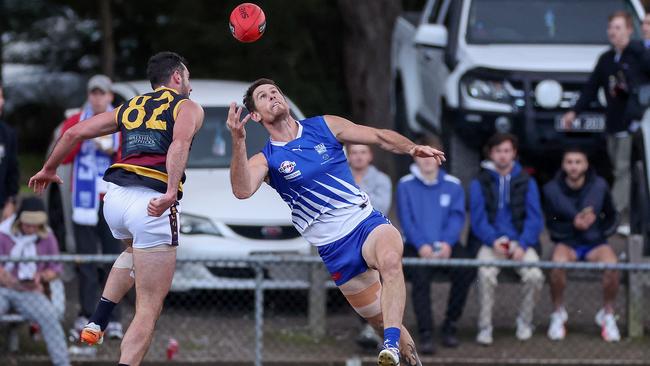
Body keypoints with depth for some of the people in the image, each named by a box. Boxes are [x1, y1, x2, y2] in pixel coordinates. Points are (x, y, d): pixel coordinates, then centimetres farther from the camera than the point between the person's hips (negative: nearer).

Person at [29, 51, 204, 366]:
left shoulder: (130, 108, 24)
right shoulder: (188, 107, 9)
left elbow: (75, 132, 24)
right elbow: (180, 143, -13)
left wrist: (49, 169, 39)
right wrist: (172, 191, -27)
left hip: (115, 196, 6)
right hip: (153, 204, -6)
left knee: (134, 251, 40)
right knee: (149, 308, 0)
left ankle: (97, 322, 25)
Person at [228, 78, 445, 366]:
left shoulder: (325, 127, 6)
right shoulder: (265, 160, -1)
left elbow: (380, 137, 6)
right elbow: (242, 190, -22)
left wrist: (411, 148, -14)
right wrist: (238, 142, -35)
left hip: (367, 222, 0)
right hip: (334, 250, 0)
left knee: (390, 260, -35)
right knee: (382, 320, 2)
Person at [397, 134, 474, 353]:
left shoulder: (453, 185, 11)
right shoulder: (406, 185, 8)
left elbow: (457, 218, 1)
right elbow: (406, 220, -1)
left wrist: (446, 243, -18)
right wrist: (421, 245, -17)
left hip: (447, 245, 1)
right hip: (416, 245, -1)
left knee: (467, 268, -29)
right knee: (420, 275, -33)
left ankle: (450, 326, -12)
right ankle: (425, 334, -32)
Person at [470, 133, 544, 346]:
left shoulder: (526, 183, 11)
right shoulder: (480, 183, 8)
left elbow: (534, 218, 3)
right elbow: (478, 219, -1)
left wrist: (522, 245, -14)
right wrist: (493, 241, -19)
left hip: (520, 242, 1)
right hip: (491, 242, -1)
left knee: (534, 275, -27)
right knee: (486, 273, -32)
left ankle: (525, 320, -3)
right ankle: (485, 326, -21)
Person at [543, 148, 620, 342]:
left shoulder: (599, 186, -1)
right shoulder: (552, 189, -3)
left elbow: (612, 217, 13)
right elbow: (551, 225, 1)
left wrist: (603, 231, -4)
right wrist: (573, 224, -16)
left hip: (594, 241, 1)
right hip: (567, 242, -1)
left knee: (611, 264, -32)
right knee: (558, 262, -36)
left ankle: (608, 315, -9)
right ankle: (558, 314, -13)